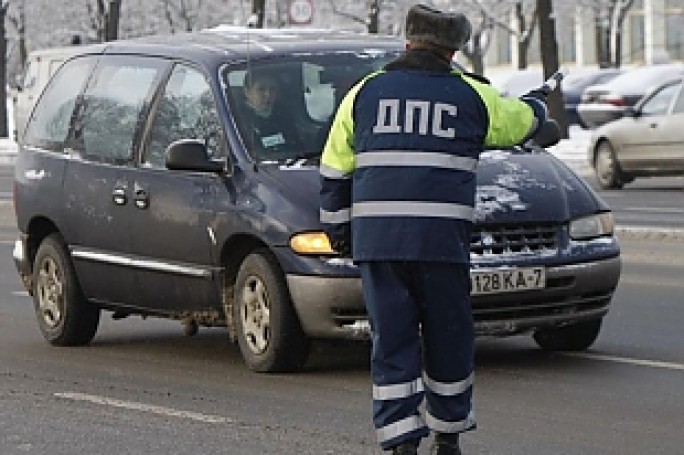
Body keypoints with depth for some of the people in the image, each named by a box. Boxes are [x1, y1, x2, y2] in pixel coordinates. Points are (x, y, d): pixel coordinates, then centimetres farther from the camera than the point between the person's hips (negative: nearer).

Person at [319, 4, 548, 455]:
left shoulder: (365, 93, 10)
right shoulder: (471, 97, 7)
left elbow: (334, 170, 12)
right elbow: (519, 121, 27)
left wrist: (336, 228, 23)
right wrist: (538, 103, 50)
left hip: (376, 237, 1)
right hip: (441, 239, -1)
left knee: (391, 341, 3)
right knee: (448, 338, 12)